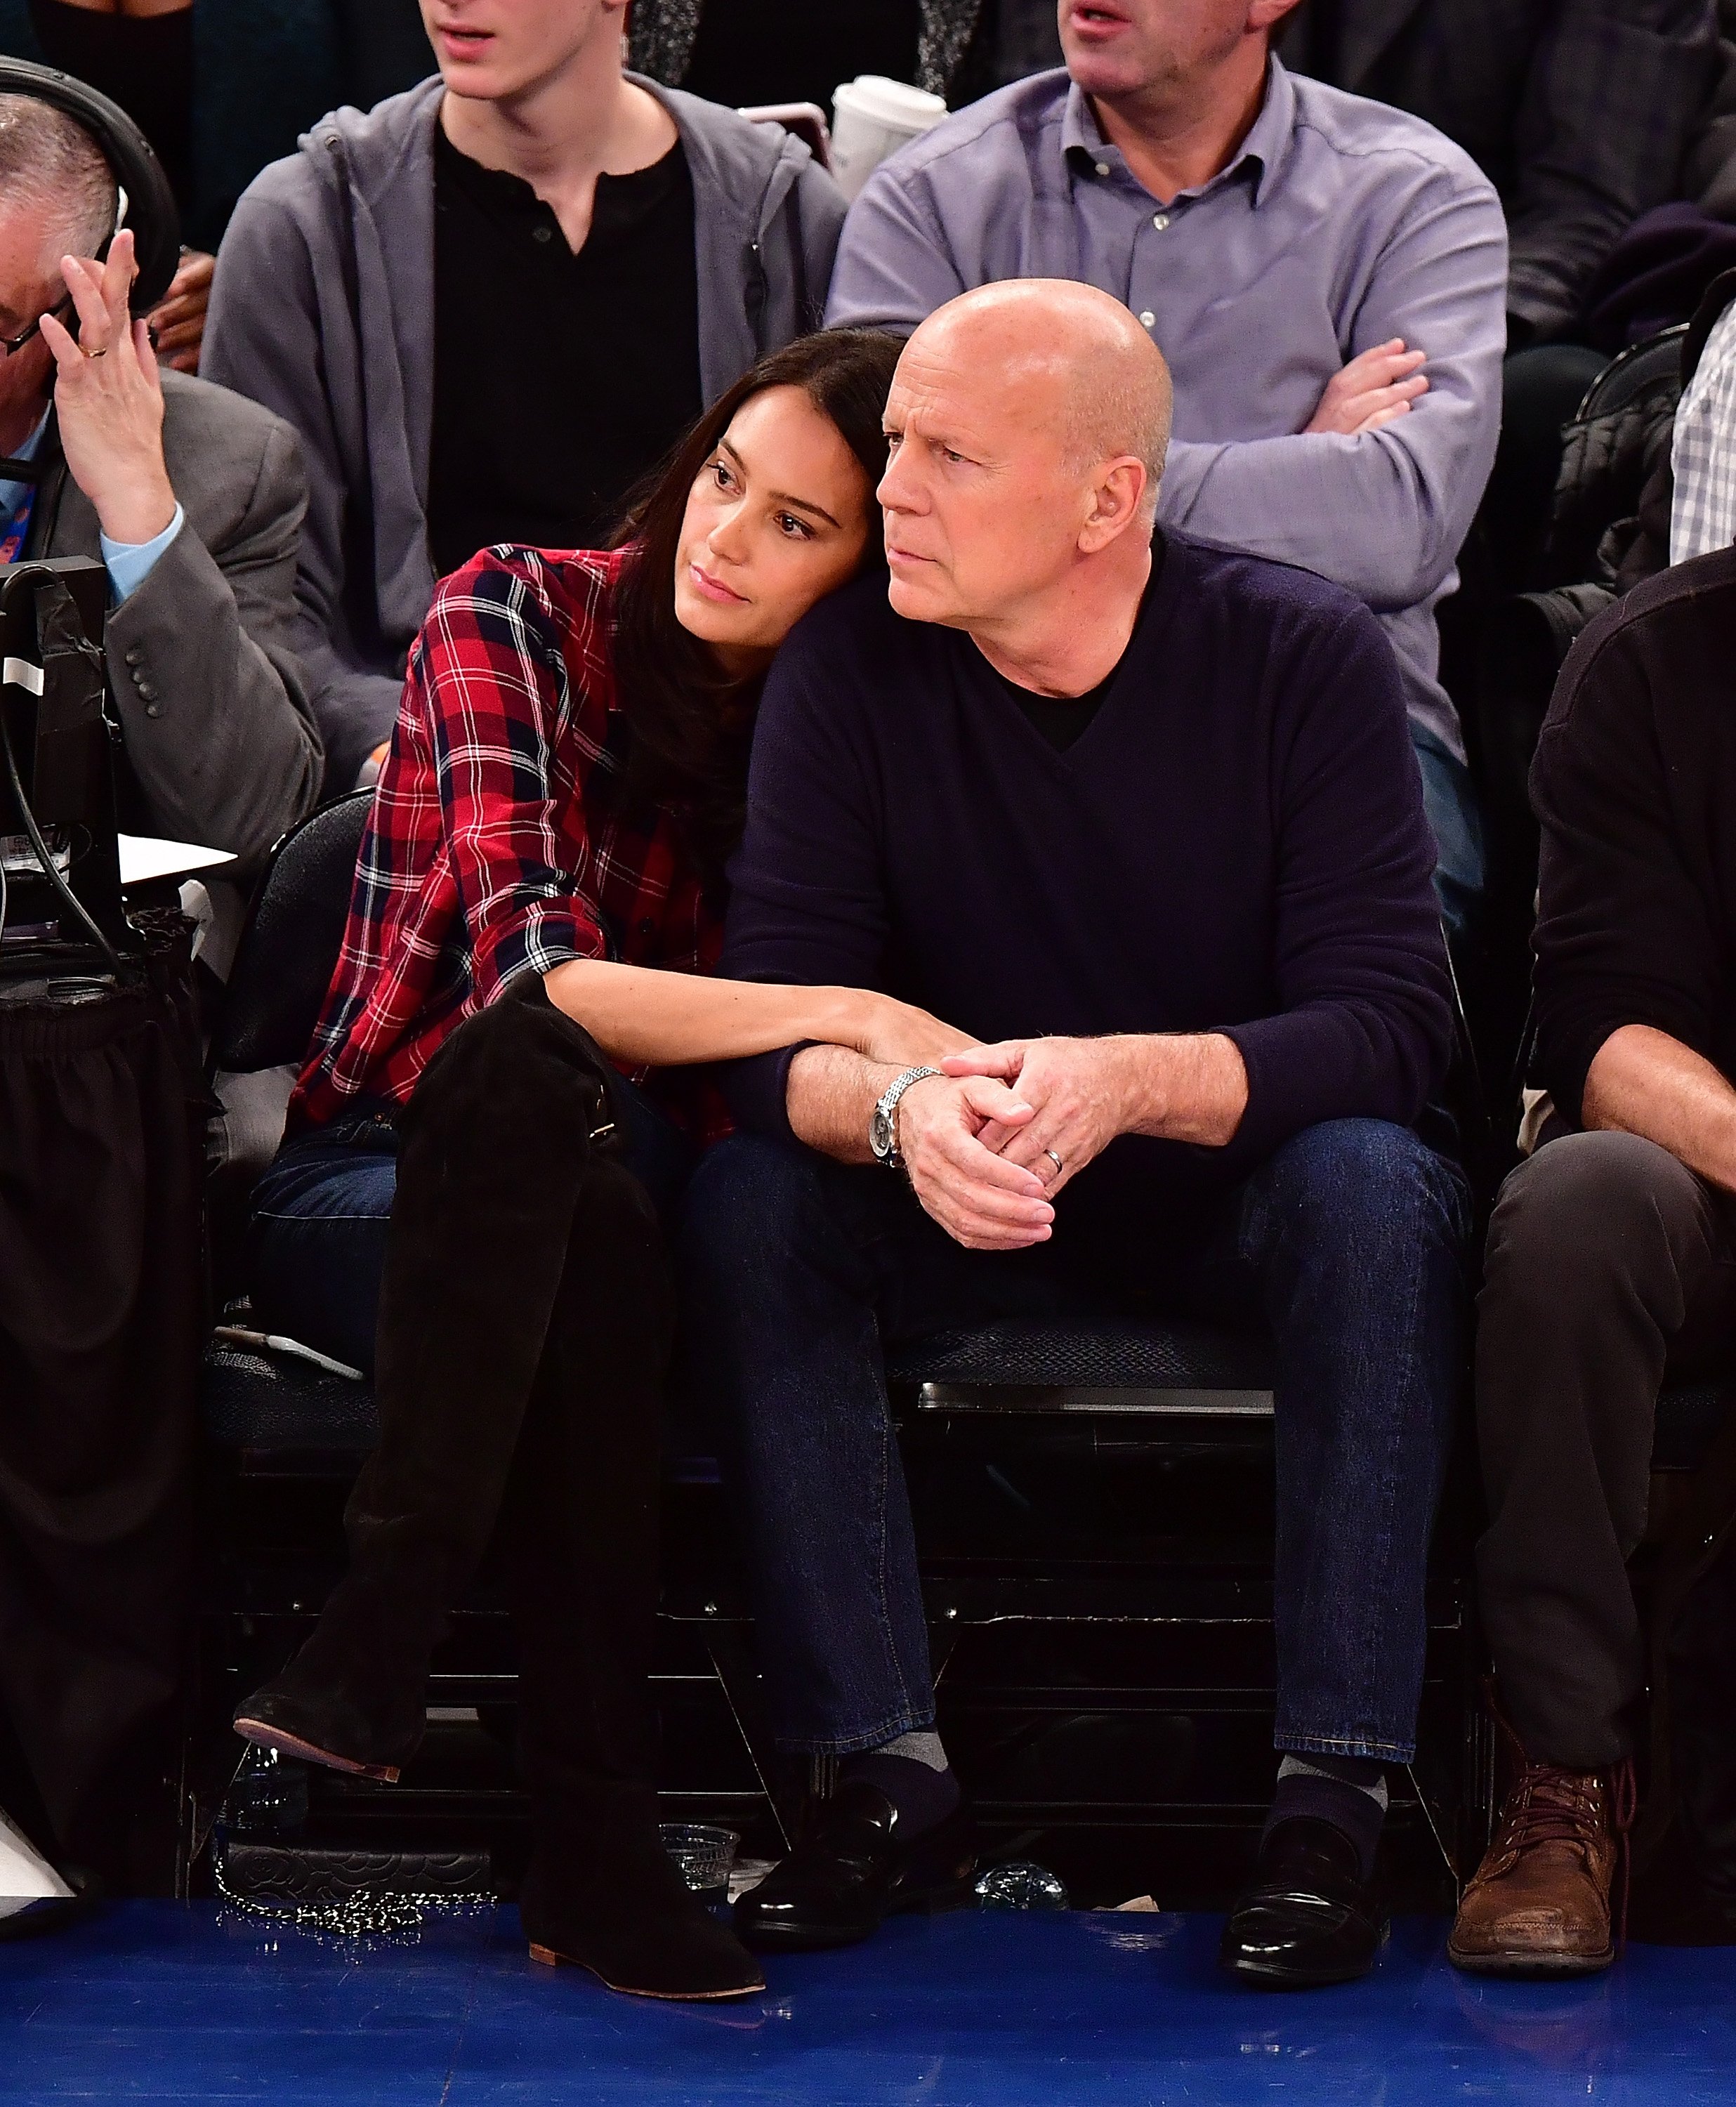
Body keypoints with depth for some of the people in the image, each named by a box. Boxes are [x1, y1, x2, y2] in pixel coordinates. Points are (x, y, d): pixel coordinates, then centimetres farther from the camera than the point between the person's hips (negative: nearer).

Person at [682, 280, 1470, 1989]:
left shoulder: (1304, 659, -14)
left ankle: (1334, 1791, -31)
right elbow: (770, 1025, -16)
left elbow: (1390, 1025, -23)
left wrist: (1132, 1078, -40)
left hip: (1238, 1190, -2)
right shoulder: (850, 668, -9)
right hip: (960, 1213, 2)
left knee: (1377, 1188, -34)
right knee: (746, 1200, -26)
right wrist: (895, 1110, -40)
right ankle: (889, 1777, -25)